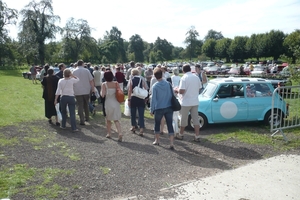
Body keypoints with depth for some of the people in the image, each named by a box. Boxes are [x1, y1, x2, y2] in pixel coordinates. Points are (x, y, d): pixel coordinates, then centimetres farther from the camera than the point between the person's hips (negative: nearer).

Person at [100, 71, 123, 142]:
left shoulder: (104, 84, -9)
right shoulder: (116, 83, -1)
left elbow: (102, 95, -14)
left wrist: (101, 92, 5)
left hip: (108, 103, -2)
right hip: (116, 103, 2)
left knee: (108, 120, 17)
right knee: (116, 120, 6)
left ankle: (109, 133, 27)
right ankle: (120, 133, -11)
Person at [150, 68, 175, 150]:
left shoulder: (155, 86, -10)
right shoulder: (168, 84, -2)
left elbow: (153, 99, -9)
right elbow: (172, 95, 4)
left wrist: (152, 110, 0)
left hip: (159, 109, -2)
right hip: (169, 108, 2)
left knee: (157, 124, 17)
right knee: (170, 125, 3)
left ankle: (157, 140, 30)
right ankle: (171, 143, -2)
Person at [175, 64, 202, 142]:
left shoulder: (184, 78, -13)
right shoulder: (196, 77, 4)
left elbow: (181, 91, -19)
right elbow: (199, 89, 10)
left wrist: (177, 90, 1)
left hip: (186, 102, -5)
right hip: (195, 102, 5)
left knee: (184, 119, 9)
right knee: (196, 119, 8)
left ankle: (180, 135, 23)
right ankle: (197, 136, 9)